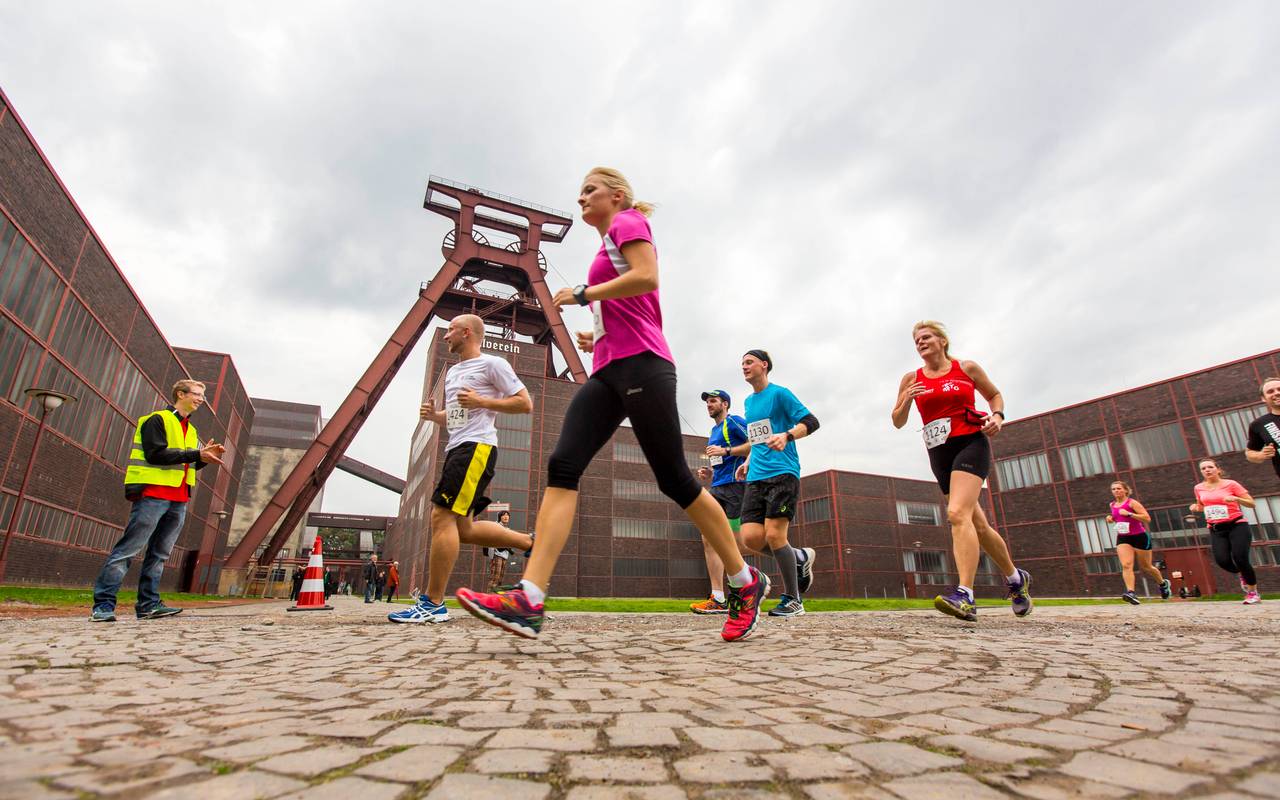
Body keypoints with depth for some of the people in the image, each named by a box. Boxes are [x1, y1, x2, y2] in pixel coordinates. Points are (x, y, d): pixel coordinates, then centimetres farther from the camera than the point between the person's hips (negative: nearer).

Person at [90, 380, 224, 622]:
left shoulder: (190, 430, 22)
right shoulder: (157, 420, -2)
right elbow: (156, 454, -15)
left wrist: (204, 457, 1)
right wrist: (196, 454, -17)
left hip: (178, 501, 8)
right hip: (153, 495, -8)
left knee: (159, 554, 7)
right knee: (127, 550, -7)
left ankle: (148, 604, 10)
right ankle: (103, 604, -2)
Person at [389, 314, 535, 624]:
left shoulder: (492, 364, -2)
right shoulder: (452, 372, 24)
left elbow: (525, 403, -7)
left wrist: (481, 401, -14)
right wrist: (434, 415, 12)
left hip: (477, 447, -10)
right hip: (456, 449, 10)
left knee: (442, 517, -15)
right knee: (462, 528, 7)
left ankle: (433, 604, -9)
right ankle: (531, 542, 18)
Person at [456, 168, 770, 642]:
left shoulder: (628, 222, 6)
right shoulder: (608, 251, 31)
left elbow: (647, 277, -14)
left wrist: (582, 294, -7)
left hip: (641, 364, -9)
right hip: (608, 371, 9)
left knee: (674, 480, -6)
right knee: (562, 466, -11)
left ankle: (747, 584, 11)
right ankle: (528, 601, -19)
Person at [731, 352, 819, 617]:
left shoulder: (779, 393, -2)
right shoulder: (748, 401, 21)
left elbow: (811, 422, -8)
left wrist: (786, 436, -25)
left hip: (782, 474, -7)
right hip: (755, 478, 7)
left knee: (774, 535, -13)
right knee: (751, 539, -7)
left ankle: (792, 599, 6)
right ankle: (800, 558, 20)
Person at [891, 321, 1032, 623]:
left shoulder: (967, 368, 5)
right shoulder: (911, 379, 9)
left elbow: (995, 395, 19)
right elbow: (897, 422, 10)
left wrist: (997, 416, -1)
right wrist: (906, 401, -10)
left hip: (970, 443, -4)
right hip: (939, 454, 4)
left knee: (957, 513, -25)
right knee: (977, 524, 10)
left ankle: (965, 597, -30)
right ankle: (1015, 578, 34)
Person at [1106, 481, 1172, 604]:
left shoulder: (1132, 503, -11)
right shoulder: (1112, 505, 7)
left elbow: (1147, 518, -18)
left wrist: (1129, 514, -26)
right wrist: (1111, 519, 5)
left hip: (1139, 537, -4)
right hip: (1122, 538, 4)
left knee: (1145, 567, 13)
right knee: (1126, 565, -15)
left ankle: (1164, 584, 42)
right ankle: (1131, 593, -23)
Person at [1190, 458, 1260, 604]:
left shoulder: (1230, 484, -4)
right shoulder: (1199, 488, 7)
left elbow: (1251, 503, -3)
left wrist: (1236, 498, -22)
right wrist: (1196, 507, 1)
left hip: (1237, 526, -3)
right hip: (1216, 530, 3)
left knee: (1240, 559, -15)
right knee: (1222, 561, -14)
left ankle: (1253, 593, 8)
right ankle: (1242, 574, 23)